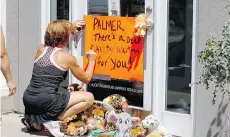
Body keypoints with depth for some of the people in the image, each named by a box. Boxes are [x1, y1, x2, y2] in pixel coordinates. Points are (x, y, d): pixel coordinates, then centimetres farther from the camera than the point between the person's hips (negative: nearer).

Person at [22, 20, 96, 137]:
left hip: (28, 99, 7)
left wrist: (70, 28, 40)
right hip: (45, 102, -7)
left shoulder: (41, 49, 12)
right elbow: (86, 79, 11)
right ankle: (53, 120, -6)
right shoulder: (67, 57, -4)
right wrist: (91, 60, 25)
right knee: (89, 98, 2)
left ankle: (35, 119, 16)